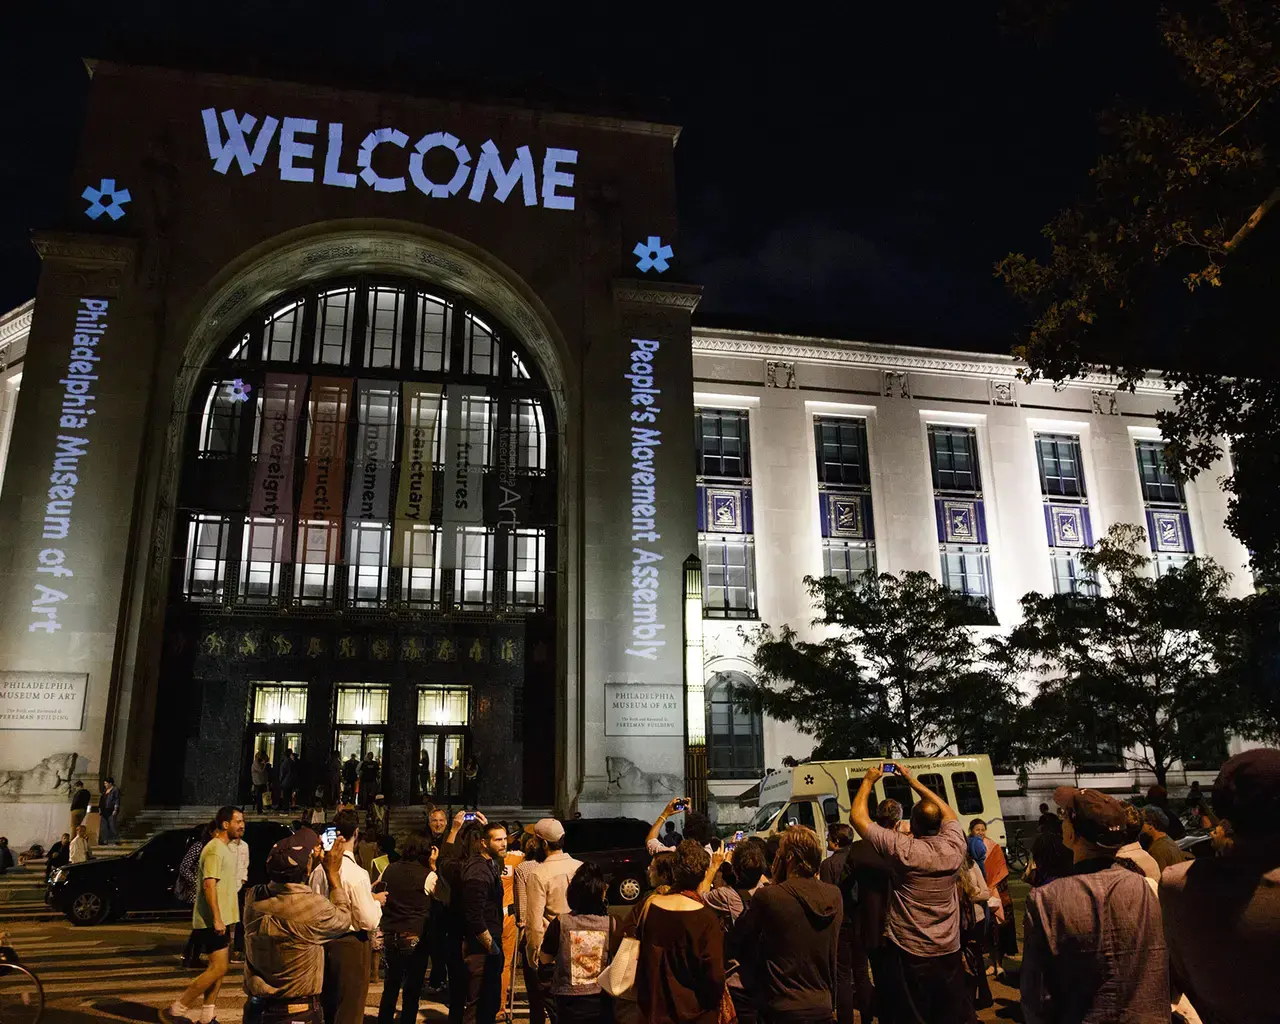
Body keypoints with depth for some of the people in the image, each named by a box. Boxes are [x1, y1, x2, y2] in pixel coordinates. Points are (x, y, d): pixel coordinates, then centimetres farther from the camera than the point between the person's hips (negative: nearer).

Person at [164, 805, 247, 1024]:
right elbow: (209, 885, -24)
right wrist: (217, 918, -26)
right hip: (213, 919, -10)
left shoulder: (226, 848, 15)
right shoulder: (215, 849, -17)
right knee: (218, 968, -11)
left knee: (219, 967, 12)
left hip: (221, 918, 10)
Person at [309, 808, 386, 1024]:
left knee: (328, 1006, 21)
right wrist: (376, 900, -1)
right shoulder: (357, 874, -22)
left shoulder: (319, 870, -3)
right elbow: (369, 921, -20)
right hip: (351, 945, -6)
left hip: (325, 942, 7)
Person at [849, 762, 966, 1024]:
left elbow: (857, 816, -10)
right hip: (949, 954, 4)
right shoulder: (954, 847, -8)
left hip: (910, 956, -4)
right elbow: (948, 812, 14)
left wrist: (868, 780, 4)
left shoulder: (903, 849, -20)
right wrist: (912, 780, 16)